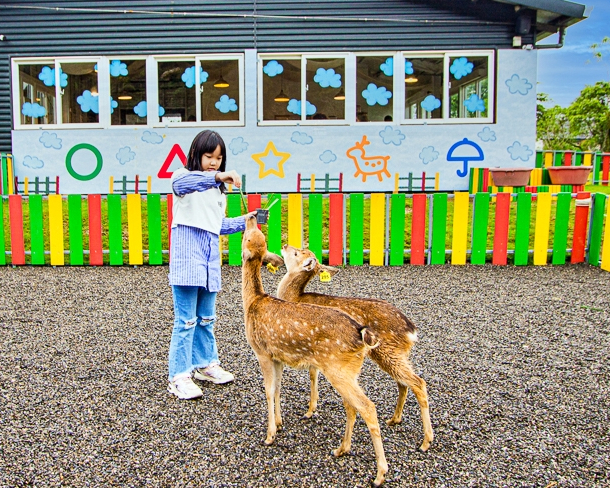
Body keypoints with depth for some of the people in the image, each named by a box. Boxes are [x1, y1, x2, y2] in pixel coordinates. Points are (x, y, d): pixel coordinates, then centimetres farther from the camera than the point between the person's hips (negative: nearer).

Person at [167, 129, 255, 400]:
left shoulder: (218, 189, 19)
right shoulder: (184, 177, -3)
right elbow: (180, 182, -30)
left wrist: (245, 221, 10)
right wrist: (217, 176, -42)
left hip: (210, 258, 7)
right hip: (187, 256, -7)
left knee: (206, 318, 16)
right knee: (186, 320, -6)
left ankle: (206, 364, 30)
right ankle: (179, 376, 2)